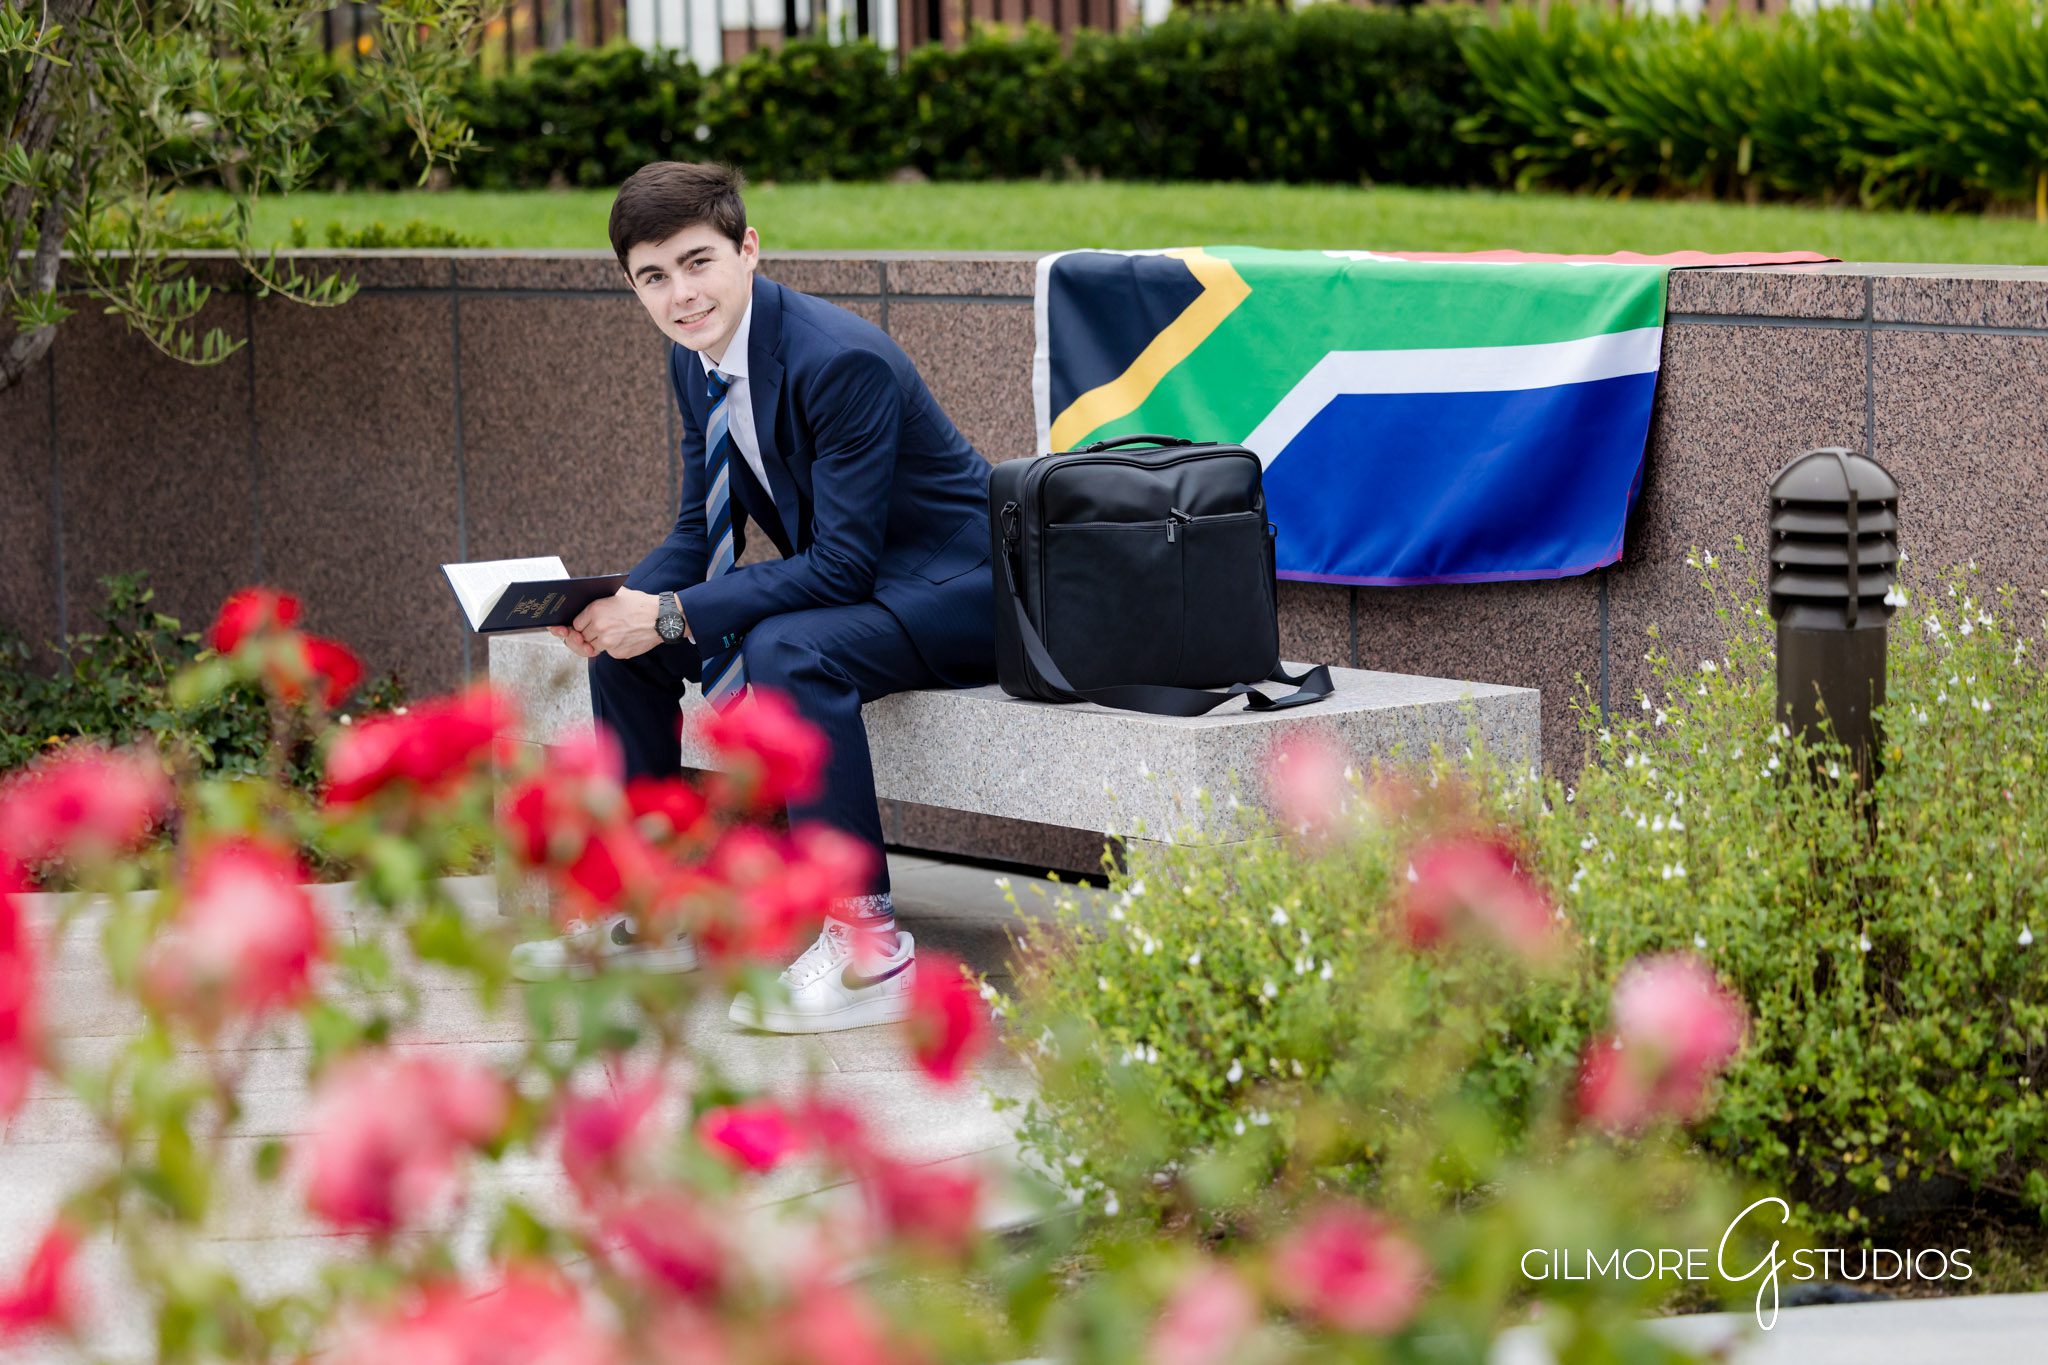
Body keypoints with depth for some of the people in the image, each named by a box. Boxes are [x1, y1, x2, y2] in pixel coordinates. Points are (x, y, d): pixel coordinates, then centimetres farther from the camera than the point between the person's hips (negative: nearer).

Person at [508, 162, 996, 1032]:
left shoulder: (842, 359, -28)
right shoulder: (693, 358, 0)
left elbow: (843, 564, -29)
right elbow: (702, 531, 7)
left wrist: (672, 615, -31)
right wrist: (618, 605, -14)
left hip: (953, 591, -9)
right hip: (841, 577, 9)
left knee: (786, 649, -36)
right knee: (624, 638, 4)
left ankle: (868, 944, -29)